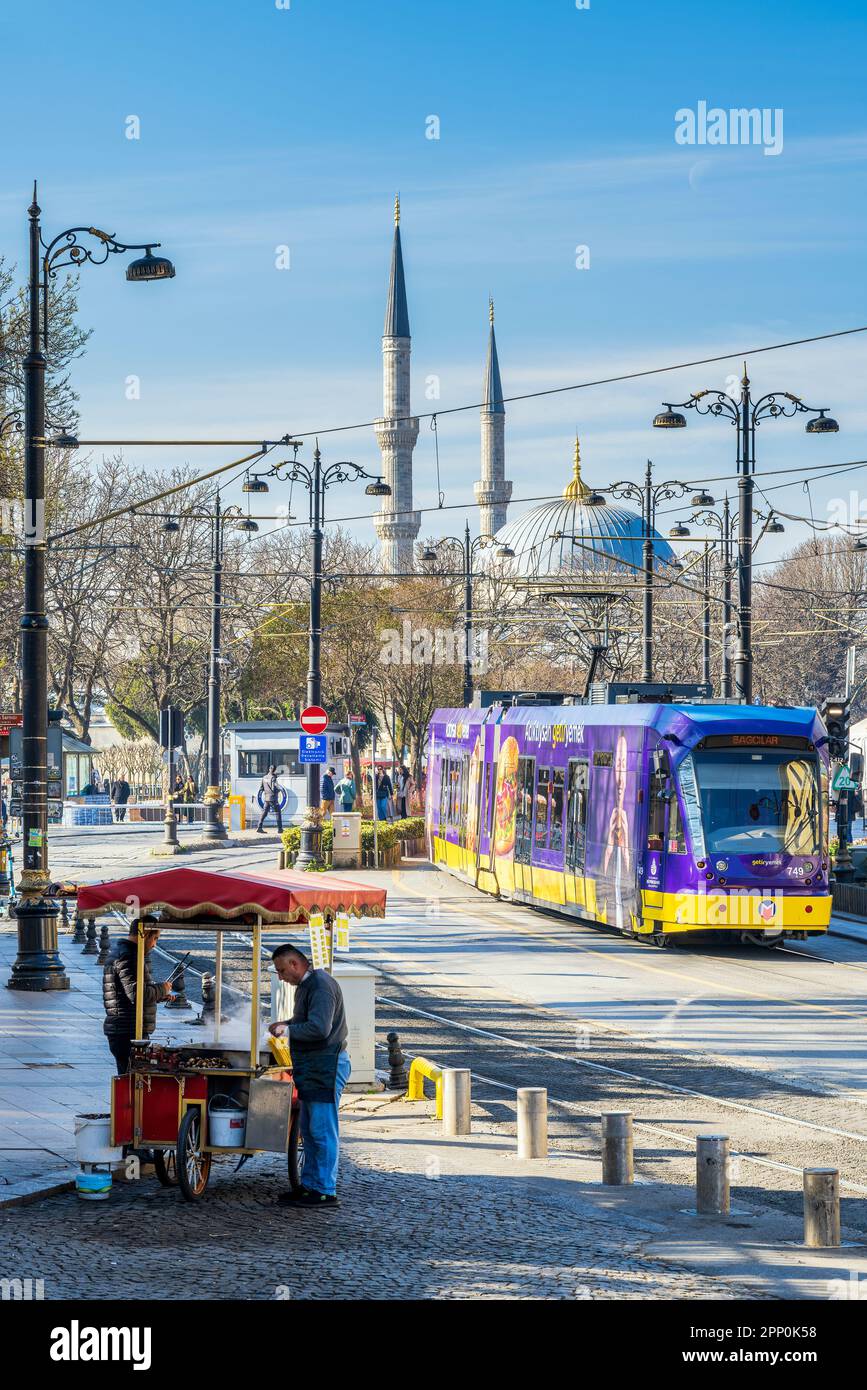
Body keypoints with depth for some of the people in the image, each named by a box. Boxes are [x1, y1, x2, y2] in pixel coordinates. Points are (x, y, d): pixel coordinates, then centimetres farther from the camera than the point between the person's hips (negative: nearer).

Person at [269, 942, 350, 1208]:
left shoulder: (321, 985, -16)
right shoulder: (305, 985, 18)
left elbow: (319, 1028, -24)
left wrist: (287, 1030, -12)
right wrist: (284, 1025, 11)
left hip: (326, 1067, -11)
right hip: (312, 1067, 11)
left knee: (323, 1131, -8)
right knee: (309, 1131, 14)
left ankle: (325, 1191, -6)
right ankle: (311, 1186, 21)